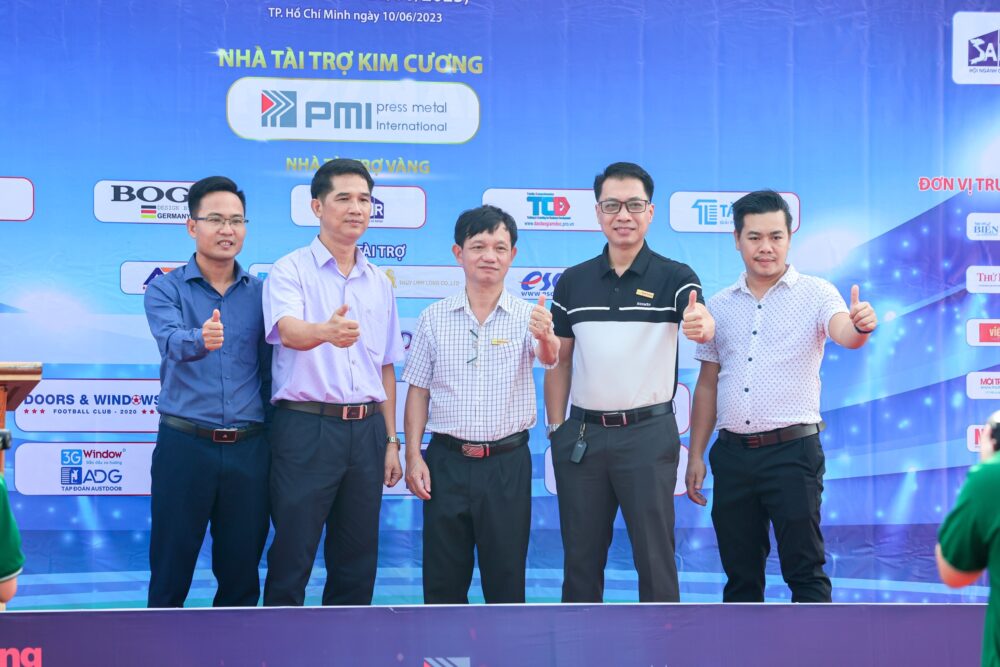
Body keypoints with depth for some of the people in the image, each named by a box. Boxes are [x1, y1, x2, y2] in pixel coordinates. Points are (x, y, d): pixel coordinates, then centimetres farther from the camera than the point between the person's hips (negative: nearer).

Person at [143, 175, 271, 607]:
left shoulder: (260, 293, 9)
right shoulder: (165, 290, 0)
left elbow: (270, 371, 10)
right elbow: (173, 341, -20)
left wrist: (275, 442, 4)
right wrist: (200, 340, -43)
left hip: (249, 447, 2)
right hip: (185, 444, -2)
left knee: (241, 572, 9)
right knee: (171, 568, 5)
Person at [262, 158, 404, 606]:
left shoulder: (379, 282, 14)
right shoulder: (290, 271, -3)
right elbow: (289, 331, -23)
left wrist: (391, 441, 14)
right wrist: (326, 331, -45)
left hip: (366, 431, 5)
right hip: (306, 429, -5)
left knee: (357, 563, 9)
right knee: (292, 558, -2)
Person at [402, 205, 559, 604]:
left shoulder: (528, 316, -3)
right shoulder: (434, 319, 3)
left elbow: (549, 358, -22)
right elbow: (418, 390, 6)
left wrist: (547, 339, -46)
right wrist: (413, 455, -3)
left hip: (508, 463, -1)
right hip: (447, 461, 1)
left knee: (506, 576, 7)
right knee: (442, 578, 9)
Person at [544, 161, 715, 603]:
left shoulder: (675, 277, -3)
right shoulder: (573, 281, 6)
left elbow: (703, 323, -24)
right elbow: (559, 361, 11)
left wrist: (700, 324, -47)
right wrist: (556, 429, 4)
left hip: (648, 432, -3)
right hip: (582, 433, 3)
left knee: (655, 555, 2)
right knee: (581, 556, 10)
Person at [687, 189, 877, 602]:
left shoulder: (815, 294, 0)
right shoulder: (719, 307, 11)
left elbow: (844, 334, -20)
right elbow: (707, 385, 15)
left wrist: (861, 326, -44)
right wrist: (695, 456, 10)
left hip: (792, 450, -4)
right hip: (733, 455, 4)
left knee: (805, 569, -3)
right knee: (740, 572, 11)